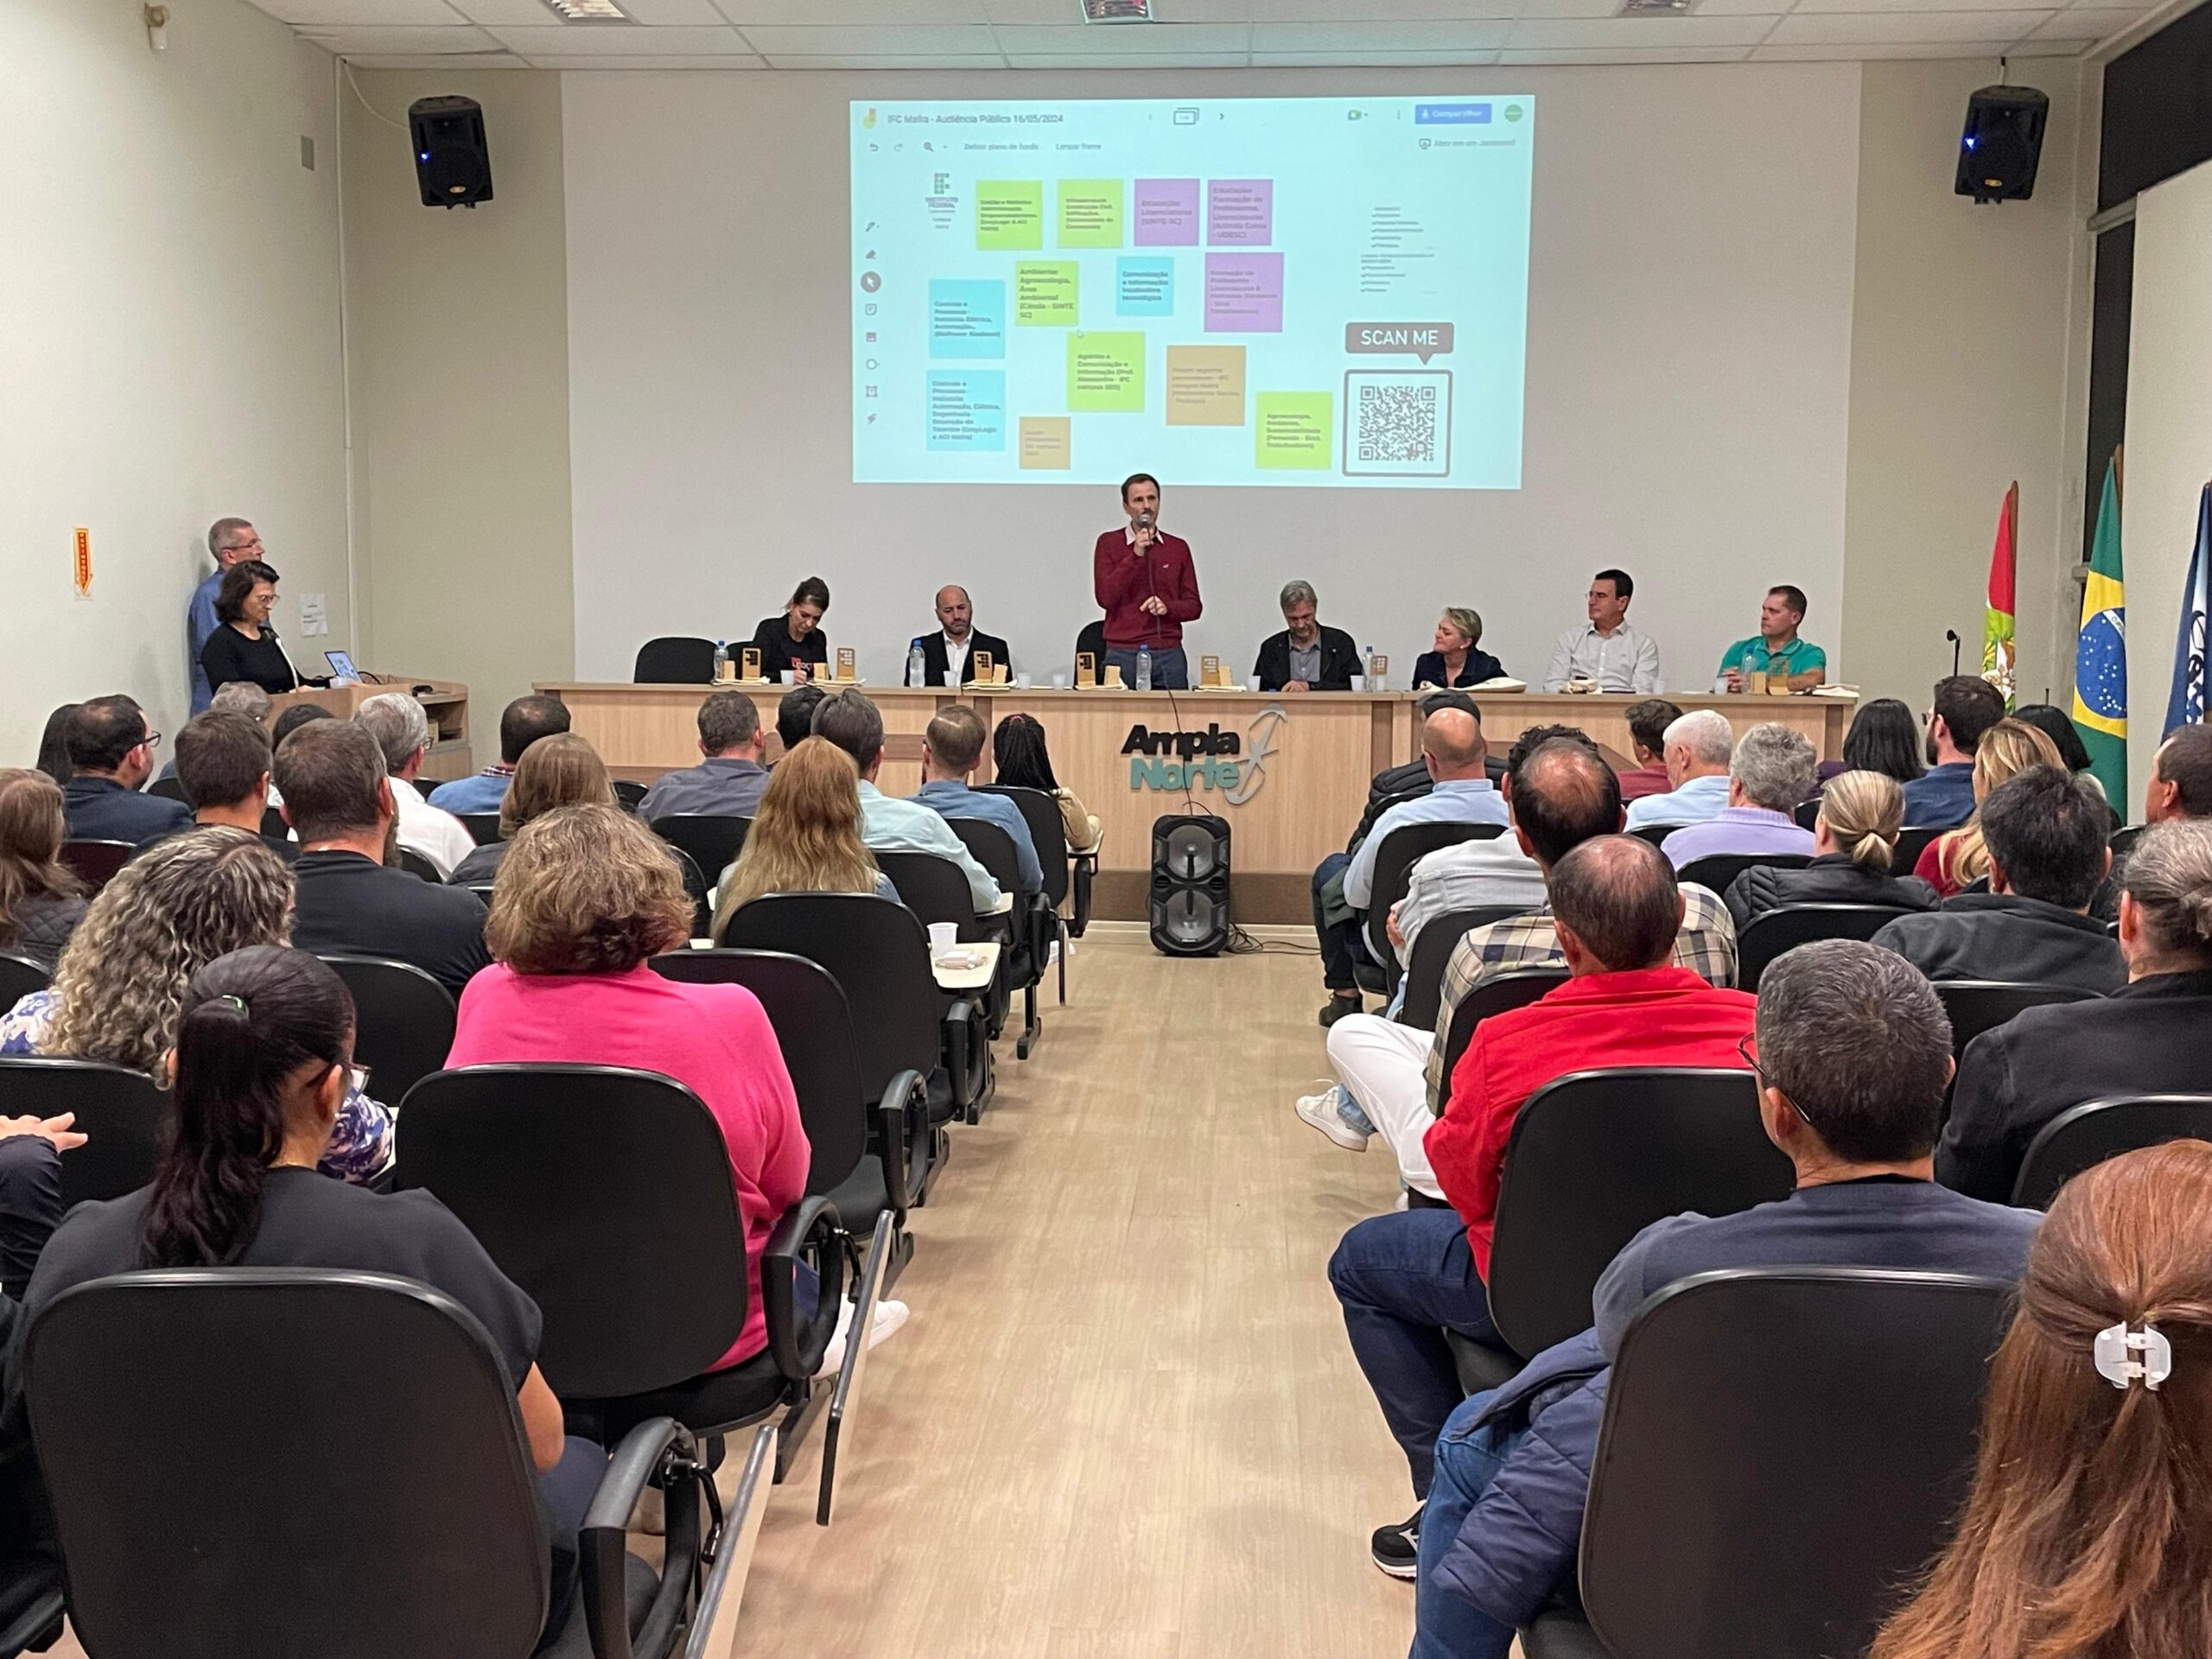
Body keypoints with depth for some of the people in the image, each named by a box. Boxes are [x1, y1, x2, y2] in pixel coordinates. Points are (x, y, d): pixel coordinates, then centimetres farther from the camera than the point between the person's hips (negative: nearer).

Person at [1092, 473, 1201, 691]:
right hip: (1123, 654, -2)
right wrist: (1136, 555, -12)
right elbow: (1105, 598, -7)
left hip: (1169, 655, 2)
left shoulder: (1178, 548, 10)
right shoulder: (1109, 543, 5)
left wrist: (1167, 607, -10)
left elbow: (1194, 607, 11)